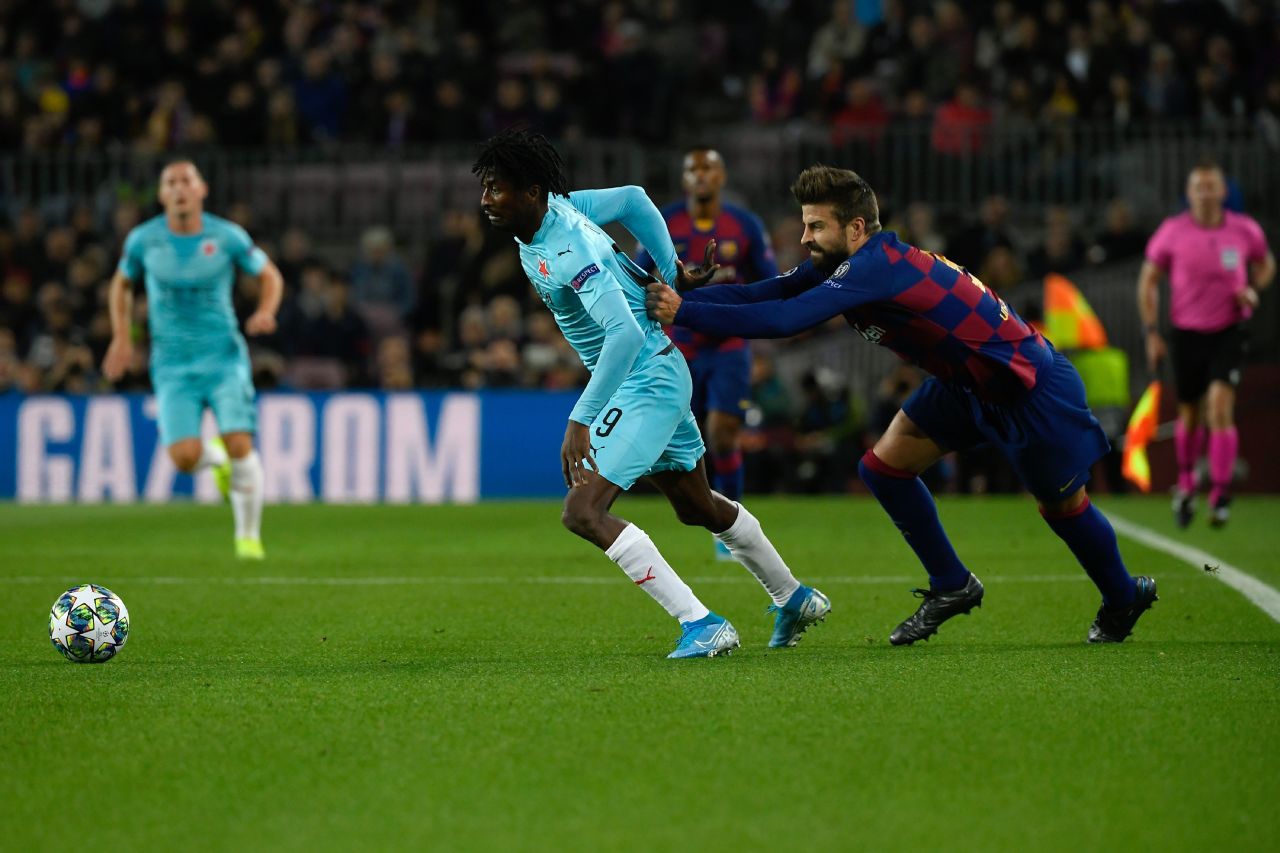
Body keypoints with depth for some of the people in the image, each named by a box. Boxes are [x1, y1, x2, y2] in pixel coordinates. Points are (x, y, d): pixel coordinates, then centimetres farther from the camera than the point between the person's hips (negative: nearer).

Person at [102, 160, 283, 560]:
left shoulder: (227, 236, -6)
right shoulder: (143, 240, -3)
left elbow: (269, 275, 8)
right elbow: (122, 283, 16)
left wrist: (266, 311, -12)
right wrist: (121, 337, 5)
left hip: (224, 357, -1)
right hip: (172, 365, 1)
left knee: (240, 446, -16)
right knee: (185, 458, -14)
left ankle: (248, 535, 5)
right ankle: (216, 458, 26)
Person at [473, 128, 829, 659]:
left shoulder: (569, 252, -28)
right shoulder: (556, 207, -1)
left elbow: (624, 333, -38)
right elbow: (632, 199, 16)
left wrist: (580, 422, -39)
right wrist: (670, 273, 14)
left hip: (645, 383, -10)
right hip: (661, 377, 10)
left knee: (583, 512, -18)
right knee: (696, 505, 25)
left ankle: (701, 625, -18)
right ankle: (793, 599, 43)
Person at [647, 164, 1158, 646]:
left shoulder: (877, 266, -32)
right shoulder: (838, 263, -4)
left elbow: (785, 319, -40)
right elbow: (760, 294, -9)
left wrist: (682, 312, -38)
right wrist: (676, 295, -22)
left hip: (1031, 385, -9)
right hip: (966, 383, 9)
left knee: (1063, 505, 7)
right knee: (883, 467, 0)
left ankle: (1123, 598, 33)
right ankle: (951, 586, 16)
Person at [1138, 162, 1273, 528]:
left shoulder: (1245, 230, -4)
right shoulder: (1172, 231, -6)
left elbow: (1266, 264, 16)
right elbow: (1148, 281, 4)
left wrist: (1253, 290, -5)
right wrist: (1152, 333, -1)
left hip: (1230, 331, -1)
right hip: (1187, 331, 1)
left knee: (1220, 406, -19)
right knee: (1189, 415, 10)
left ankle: (1221, 492, -14)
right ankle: (1186, 483, 36)